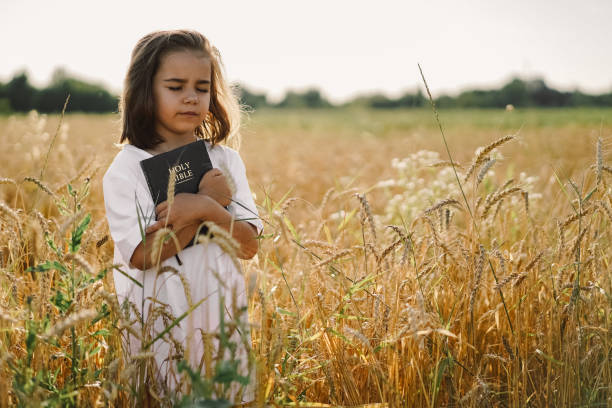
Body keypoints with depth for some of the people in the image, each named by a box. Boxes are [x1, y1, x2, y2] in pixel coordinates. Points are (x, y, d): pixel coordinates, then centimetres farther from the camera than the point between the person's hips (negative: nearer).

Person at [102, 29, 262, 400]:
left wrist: (206, 209, -22)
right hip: (158, 324, -3)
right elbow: (143, 256, -18)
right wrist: (210, 199, -17)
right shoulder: (127, 169, -7)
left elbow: (249, 246, -4)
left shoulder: (226, 161, 4)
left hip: (222, 316, 3)